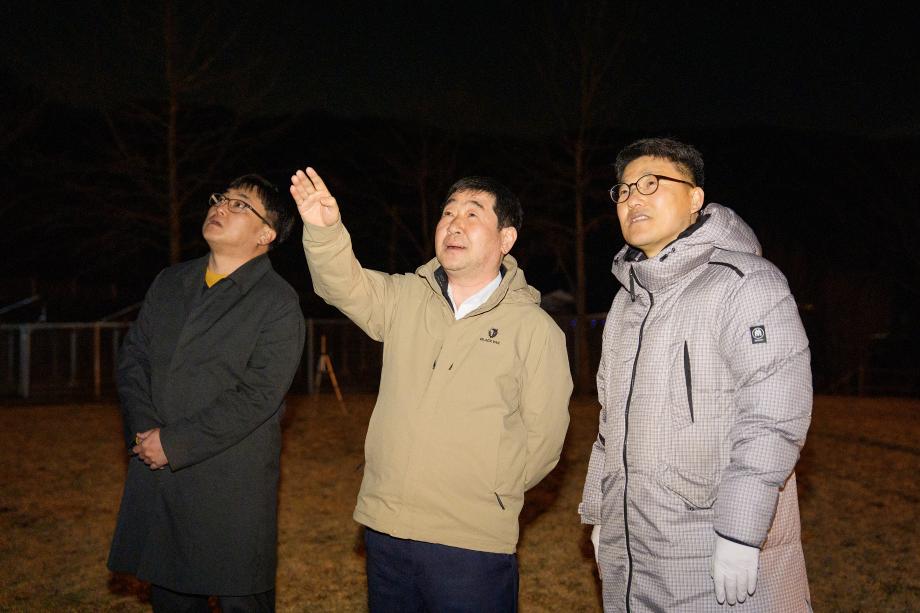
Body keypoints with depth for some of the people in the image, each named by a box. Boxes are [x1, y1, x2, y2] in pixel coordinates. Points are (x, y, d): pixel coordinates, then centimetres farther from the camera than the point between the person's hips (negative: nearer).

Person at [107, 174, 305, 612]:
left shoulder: (278, 304, -8)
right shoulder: (169, 283, 13)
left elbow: (257, 396, -16)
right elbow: (132, 358, 10)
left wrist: (174, 444, -16)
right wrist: (144, 431, -6)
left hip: (232, 488, -5)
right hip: (155, 476, 6)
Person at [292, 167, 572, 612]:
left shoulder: (537, 330, -5)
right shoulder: (405, 299, 7)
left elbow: (542, 438, -3)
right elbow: (346, 286, -8)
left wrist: (489, 497, 0)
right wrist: (324, 229, -25)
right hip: (384, 529, 4)